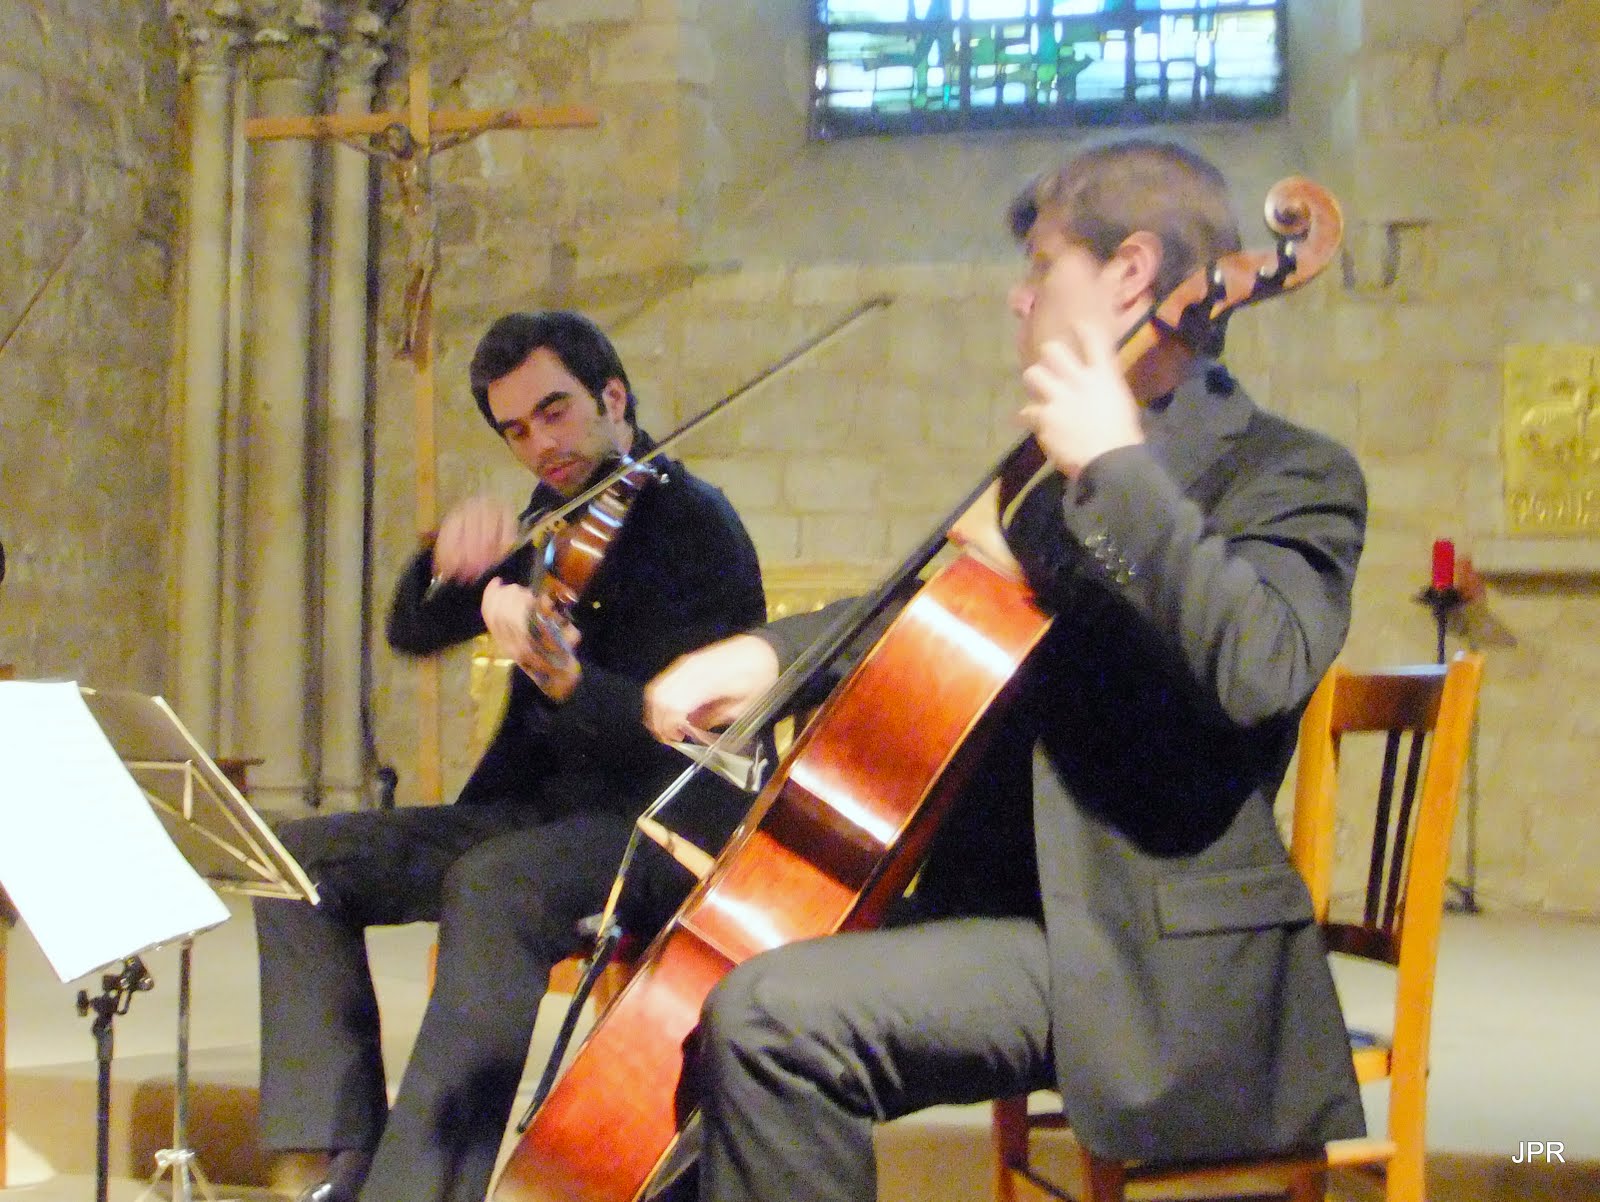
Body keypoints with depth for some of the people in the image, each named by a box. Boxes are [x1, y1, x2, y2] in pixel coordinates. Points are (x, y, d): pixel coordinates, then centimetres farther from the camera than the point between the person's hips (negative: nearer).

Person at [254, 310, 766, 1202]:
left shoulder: (695, 525, -9)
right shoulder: (553, 522, 15)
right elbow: (414, 633, 12)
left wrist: (563, 676, -38)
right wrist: (451, 558, -9)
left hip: (669, 826, -8)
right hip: (542, 809, 8)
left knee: (491, 885, -37)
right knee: (304, 858, -6)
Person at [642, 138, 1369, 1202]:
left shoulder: (1290, 474, -9)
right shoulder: (1060, 476, 17)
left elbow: (1262, 666, -29)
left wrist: (1119, 465, -23)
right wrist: (768, 651, 12)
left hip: (1149, 961, -9)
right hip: (1011, 895, 9)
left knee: (772, 1013, -26)